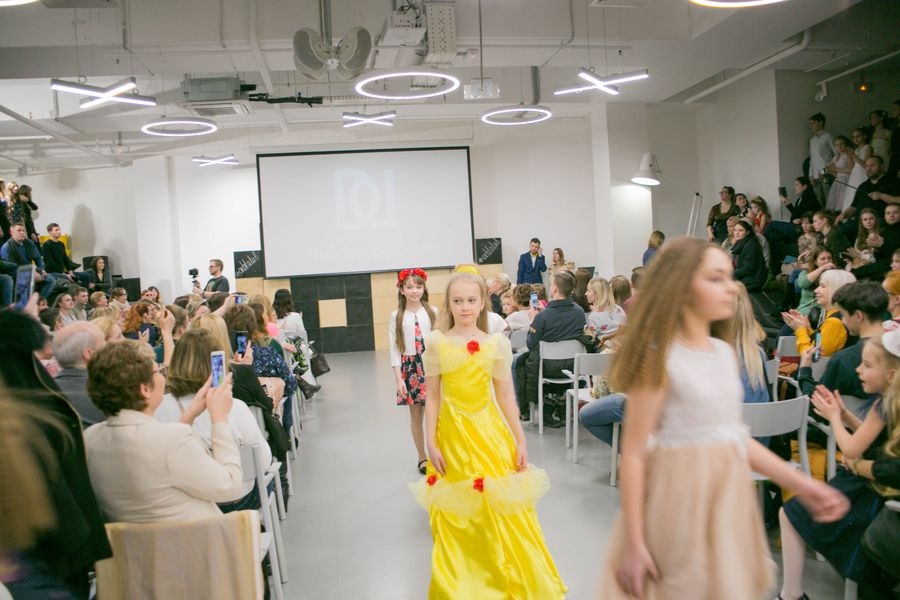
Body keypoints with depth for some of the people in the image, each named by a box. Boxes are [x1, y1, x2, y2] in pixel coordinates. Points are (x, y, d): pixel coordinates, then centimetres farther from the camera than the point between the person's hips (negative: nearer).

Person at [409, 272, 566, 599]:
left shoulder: (497, 342, -1)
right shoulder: (436, 342, -2)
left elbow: (506, 397, 3)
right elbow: (432, 397, 0)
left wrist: (520, 441, 4)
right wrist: (431, 443, -3)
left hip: (489, 431, 1)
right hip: (452, 431, 0)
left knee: (501, 510, 5)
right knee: (457, 515, 8)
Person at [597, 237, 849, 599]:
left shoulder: (725, 353, 6)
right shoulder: (659, 358, -16)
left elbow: (733, 435, 14)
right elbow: (633, 453, -16)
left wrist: (801, 484, 9)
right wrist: (634, 542, -16)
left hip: (729, 497, 7)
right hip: (682, 501, -7)